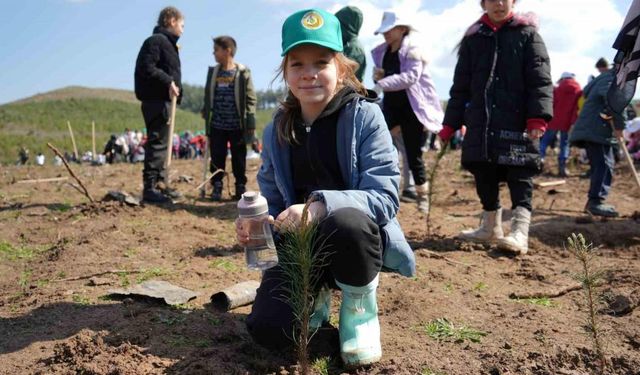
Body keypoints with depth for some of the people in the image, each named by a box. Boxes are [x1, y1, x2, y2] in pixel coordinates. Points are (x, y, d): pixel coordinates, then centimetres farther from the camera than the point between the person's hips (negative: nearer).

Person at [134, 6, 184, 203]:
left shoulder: (167, 43, 22)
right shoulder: (156, 41, -9)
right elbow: (146, 68, -20)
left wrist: (172, 84, 11)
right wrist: (168, 81, -25)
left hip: (163, 100, 10)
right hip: (156, 100, -10)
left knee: (161, 144, 14)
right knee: (157, 143, -10)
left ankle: (161, 184, 22)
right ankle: (150, 189, -7)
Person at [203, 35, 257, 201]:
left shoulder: (243, 72, -3)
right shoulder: (212, 72, 10)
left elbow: (250, 98, -4)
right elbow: (208, 96, 16)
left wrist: (251, 123, -9)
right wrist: (206, 115, 14)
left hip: (237, 125, -3)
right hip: (217, 125, 3)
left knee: (239, 159, 6)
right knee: (217, 158, 5)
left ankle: (240, 188, 17)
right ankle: (217, 188, 14)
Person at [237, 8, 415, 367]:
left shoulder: (365, 116, -12)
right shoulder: (277, 130, 2)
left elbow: (385, 196, -21)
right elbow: (272, 202, 7)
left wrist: (321, 206, -36)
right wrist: (256, 225, -17)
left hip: (358, 237, -3)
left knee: (346, 221, -40)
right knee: (268, 328, -18)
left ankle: (360, 308, -7)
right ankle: (315, 297, 19)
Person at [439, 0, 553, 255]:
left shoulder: (527, 34, 4)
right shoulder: (473, 39, 12)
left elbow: (540, 79, -5)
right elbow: (461, 86, 13)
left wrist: (539, 116, -18)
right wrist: (450, 123, 8)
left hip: (518, 121, -4)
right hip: (481, 123, 4)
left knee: (520, 176, -8)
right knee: (484, 177, 8)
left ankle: (520, 233, -9)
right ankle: (491, 228, 23)